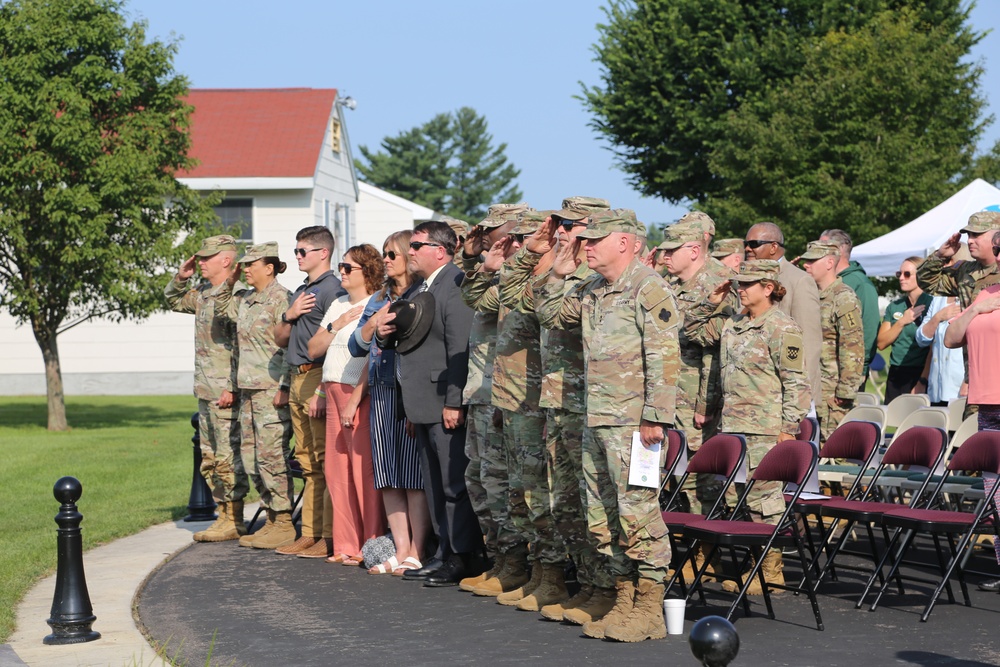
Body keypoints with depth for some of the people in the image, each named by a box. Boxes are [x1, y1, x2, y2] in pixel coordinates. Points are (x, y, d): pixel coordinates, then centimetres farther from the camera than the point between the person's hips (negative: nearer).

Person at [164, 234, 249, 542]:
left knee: (228, 458, -4)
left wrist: (231, 388, -23)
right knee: (209, 459, 13)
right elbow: (174, 301, 33)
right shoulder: (202, 293, 14)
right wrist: (181, 277, 13)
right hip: (205, 390, 10)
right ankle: (224, 516, 21)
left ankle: (234, 522, 2)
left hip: (225, 393, -10)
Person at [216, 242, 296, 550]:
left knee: (272, 456, -8)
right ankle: (272, 520, 18)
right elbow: (222, 304, 33)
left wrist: (284, 388, -20)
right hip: (249, 388, 9)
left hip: (272, 389, -9)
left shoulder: (280, 298, -11)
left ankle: (284, 525, -2)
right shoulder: (245, 299, 14)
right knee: (251, 458, 10)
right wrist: (230, 279, 15)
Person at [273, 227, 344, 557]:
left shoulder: (332, 289, -9)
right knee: (308, 464, 11)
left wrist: (323, 390, -21)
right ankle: (310, 533, 15)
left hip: (320, 378, -9)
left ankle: (330, 537, -6)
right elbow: (281, 340, 22)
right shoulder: (300, 291, 20)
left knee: (326, 461, -8)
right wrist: (290, 315, 1)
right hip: (297, 380, 9)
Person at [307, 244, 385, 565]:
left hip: (360, 394, -8)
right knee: (336, 469, 6)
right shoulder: (337, 306, 18)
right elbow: (313, 349, 17)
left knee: (364, 468, -7)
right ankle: (345, 545, 12)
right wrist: (335, 327, 0)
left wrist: (355, 399, -18)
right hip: (333, 391, 8)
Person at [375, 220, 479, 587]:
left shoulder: (455, 285, -14)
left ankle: (464, 558, 0)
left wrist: (454, 402, -24)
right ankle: (446, 553, 19)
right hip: (424, 406, 10)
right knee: (436, 486, 13)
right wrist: (383, 333, 3)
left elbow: (460, 348, -20)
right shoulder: (422, 289, 18)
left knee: (454, 484, -5)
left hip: (445, 404, -10)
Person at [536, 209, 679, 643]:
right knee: (603, 517, 12)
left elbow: (664, 356, -16)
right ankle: (624, 600, 20)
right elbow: (549, 316, 28)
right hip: (596, 421, 9)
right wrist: (557, 274, 13)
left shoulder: (648, 287, -10)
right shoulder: (592, 291, 16)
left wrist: (655, 416, -20)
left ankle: (649, 608, -1)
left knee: (637, 512, -7)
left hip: (632, 422, -9)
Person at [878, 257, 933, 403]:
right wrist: (902, 321, -7)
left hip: (919, 373, -5)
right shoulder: (894, 307, 13)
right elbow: (881, 343, 6)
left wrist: (922, 381, -15)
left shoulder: (930, 304, -5)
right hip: (895, 375, 5)